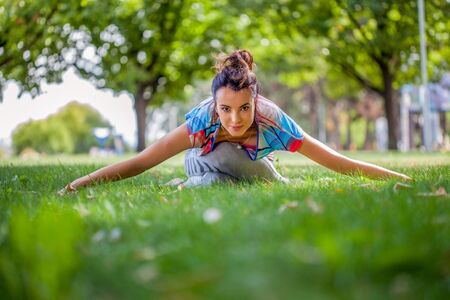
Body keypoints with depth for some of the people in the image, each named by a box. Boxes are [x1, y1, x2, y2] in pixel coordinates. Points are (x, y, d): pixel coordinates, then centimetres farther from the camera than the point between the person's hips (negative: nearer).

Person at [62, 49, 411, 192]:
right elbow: (138, 162, -40)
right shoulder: (202, 122, -41)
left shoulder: (274, 123, -39)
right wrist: (78, 184, -46)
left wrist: (403, 179, -36)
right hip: (205, 164, -4)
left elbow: (338, 162, -35)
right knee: (215, 181, -32)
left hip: (251, 166, 4)